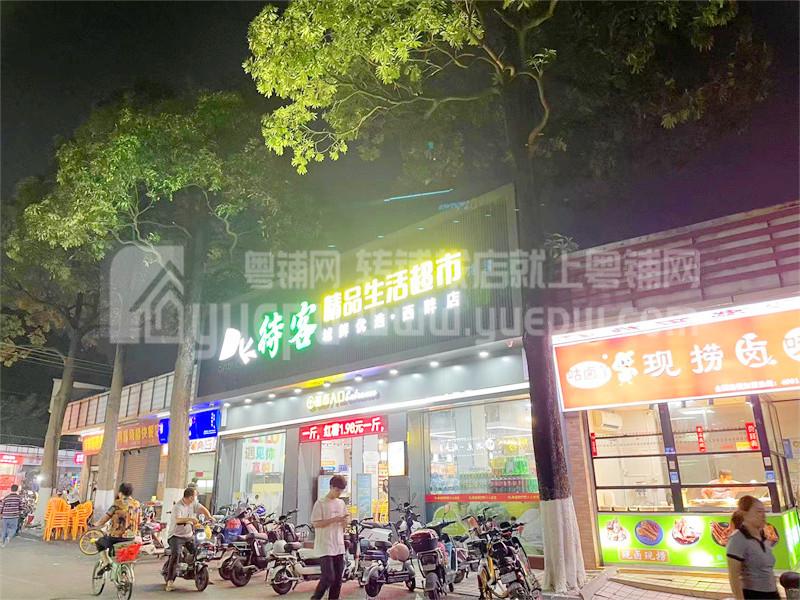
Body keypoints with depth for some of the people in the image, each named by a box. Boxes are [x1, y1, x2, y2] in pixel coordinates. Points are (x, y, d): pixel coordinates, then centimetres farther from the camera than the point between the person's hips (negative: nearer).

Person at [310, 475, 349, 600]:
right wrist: (334, 520, -20)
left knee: (338, 577, 7)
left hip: (339, 546, 6)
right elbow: (316, 523, -13)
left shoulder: (341, 503, 12)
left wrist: (345, 521, -4)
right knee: (328, 577, -9)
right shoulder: (320, 503, -8)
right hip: (325, 546, -6)